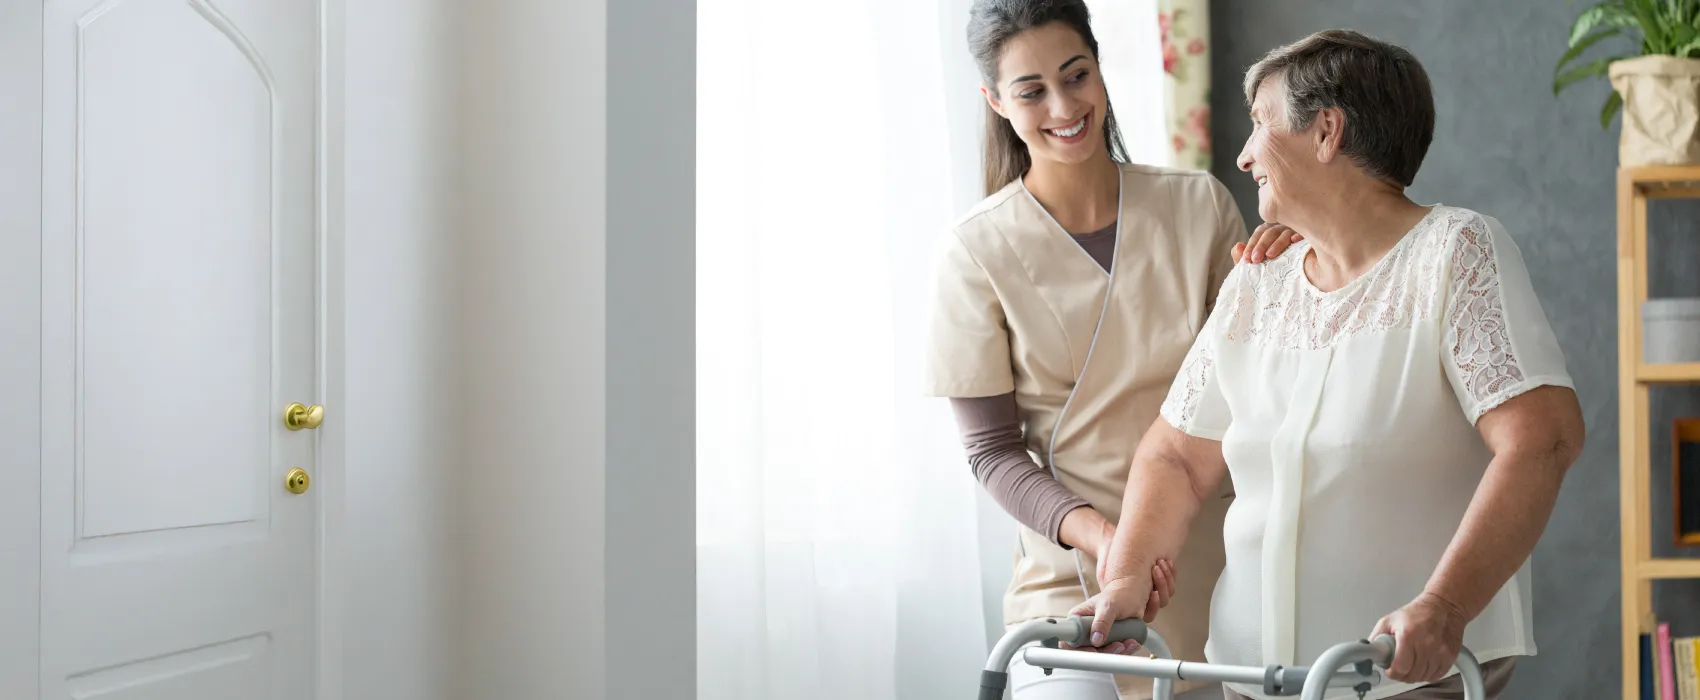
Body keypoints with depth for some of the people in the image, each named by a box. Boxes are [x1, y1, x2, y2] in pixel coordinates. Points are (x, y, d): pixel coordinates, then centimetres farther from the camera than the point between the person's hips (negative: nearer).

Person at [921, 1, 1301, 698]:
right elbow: (993, 448, -4)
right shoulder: (980, 248, -7)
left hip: (1213, 563, 3)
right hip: (1069, 576, -2)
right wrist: (1095, 532, -20)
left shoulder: (1199, 204, 0)